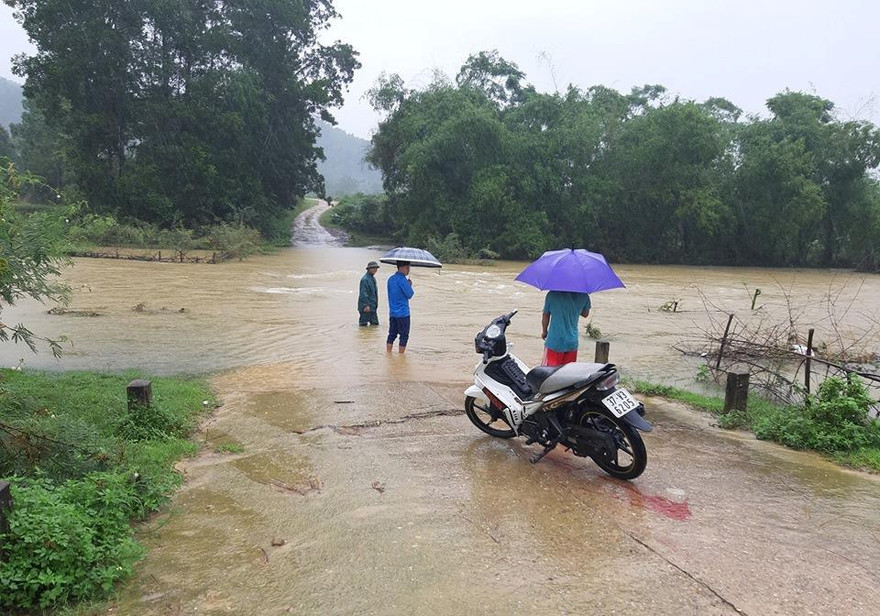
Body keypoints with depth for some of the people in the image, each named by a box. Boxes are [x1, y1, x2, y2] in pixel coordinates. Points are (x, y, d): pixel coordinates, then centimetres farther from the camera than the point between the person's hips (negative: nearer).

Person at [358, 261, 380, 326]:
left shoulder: (373, 278, 14)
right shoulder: (365, 279, -16)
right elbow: (363, 293, -21)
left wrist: (375, 305, 23)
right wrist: (366, 305, -24)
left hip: (373, 307, 10)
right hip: (366, 307, -10)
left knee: (375, 323, 12)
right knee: (363, 323, -3)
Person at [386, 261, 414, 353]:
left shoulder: (390, 279, 9)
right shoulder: (402, 280, -17)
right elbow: (410, 295, -13)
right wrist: (410, 285, 4)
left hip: (392, 313, 8)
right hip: (403, 313, -8)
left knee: (392, 334, 13)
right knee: (404, 335, 2)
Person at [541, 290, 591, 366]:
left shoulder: (552, 295, -12)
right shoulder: (583, 296, -6)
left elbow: (545, 317, 0)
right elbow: (585, 314, 13)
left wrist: (544, 332, 16)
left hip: (554, 342, -3)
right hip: (572, 343, 3)